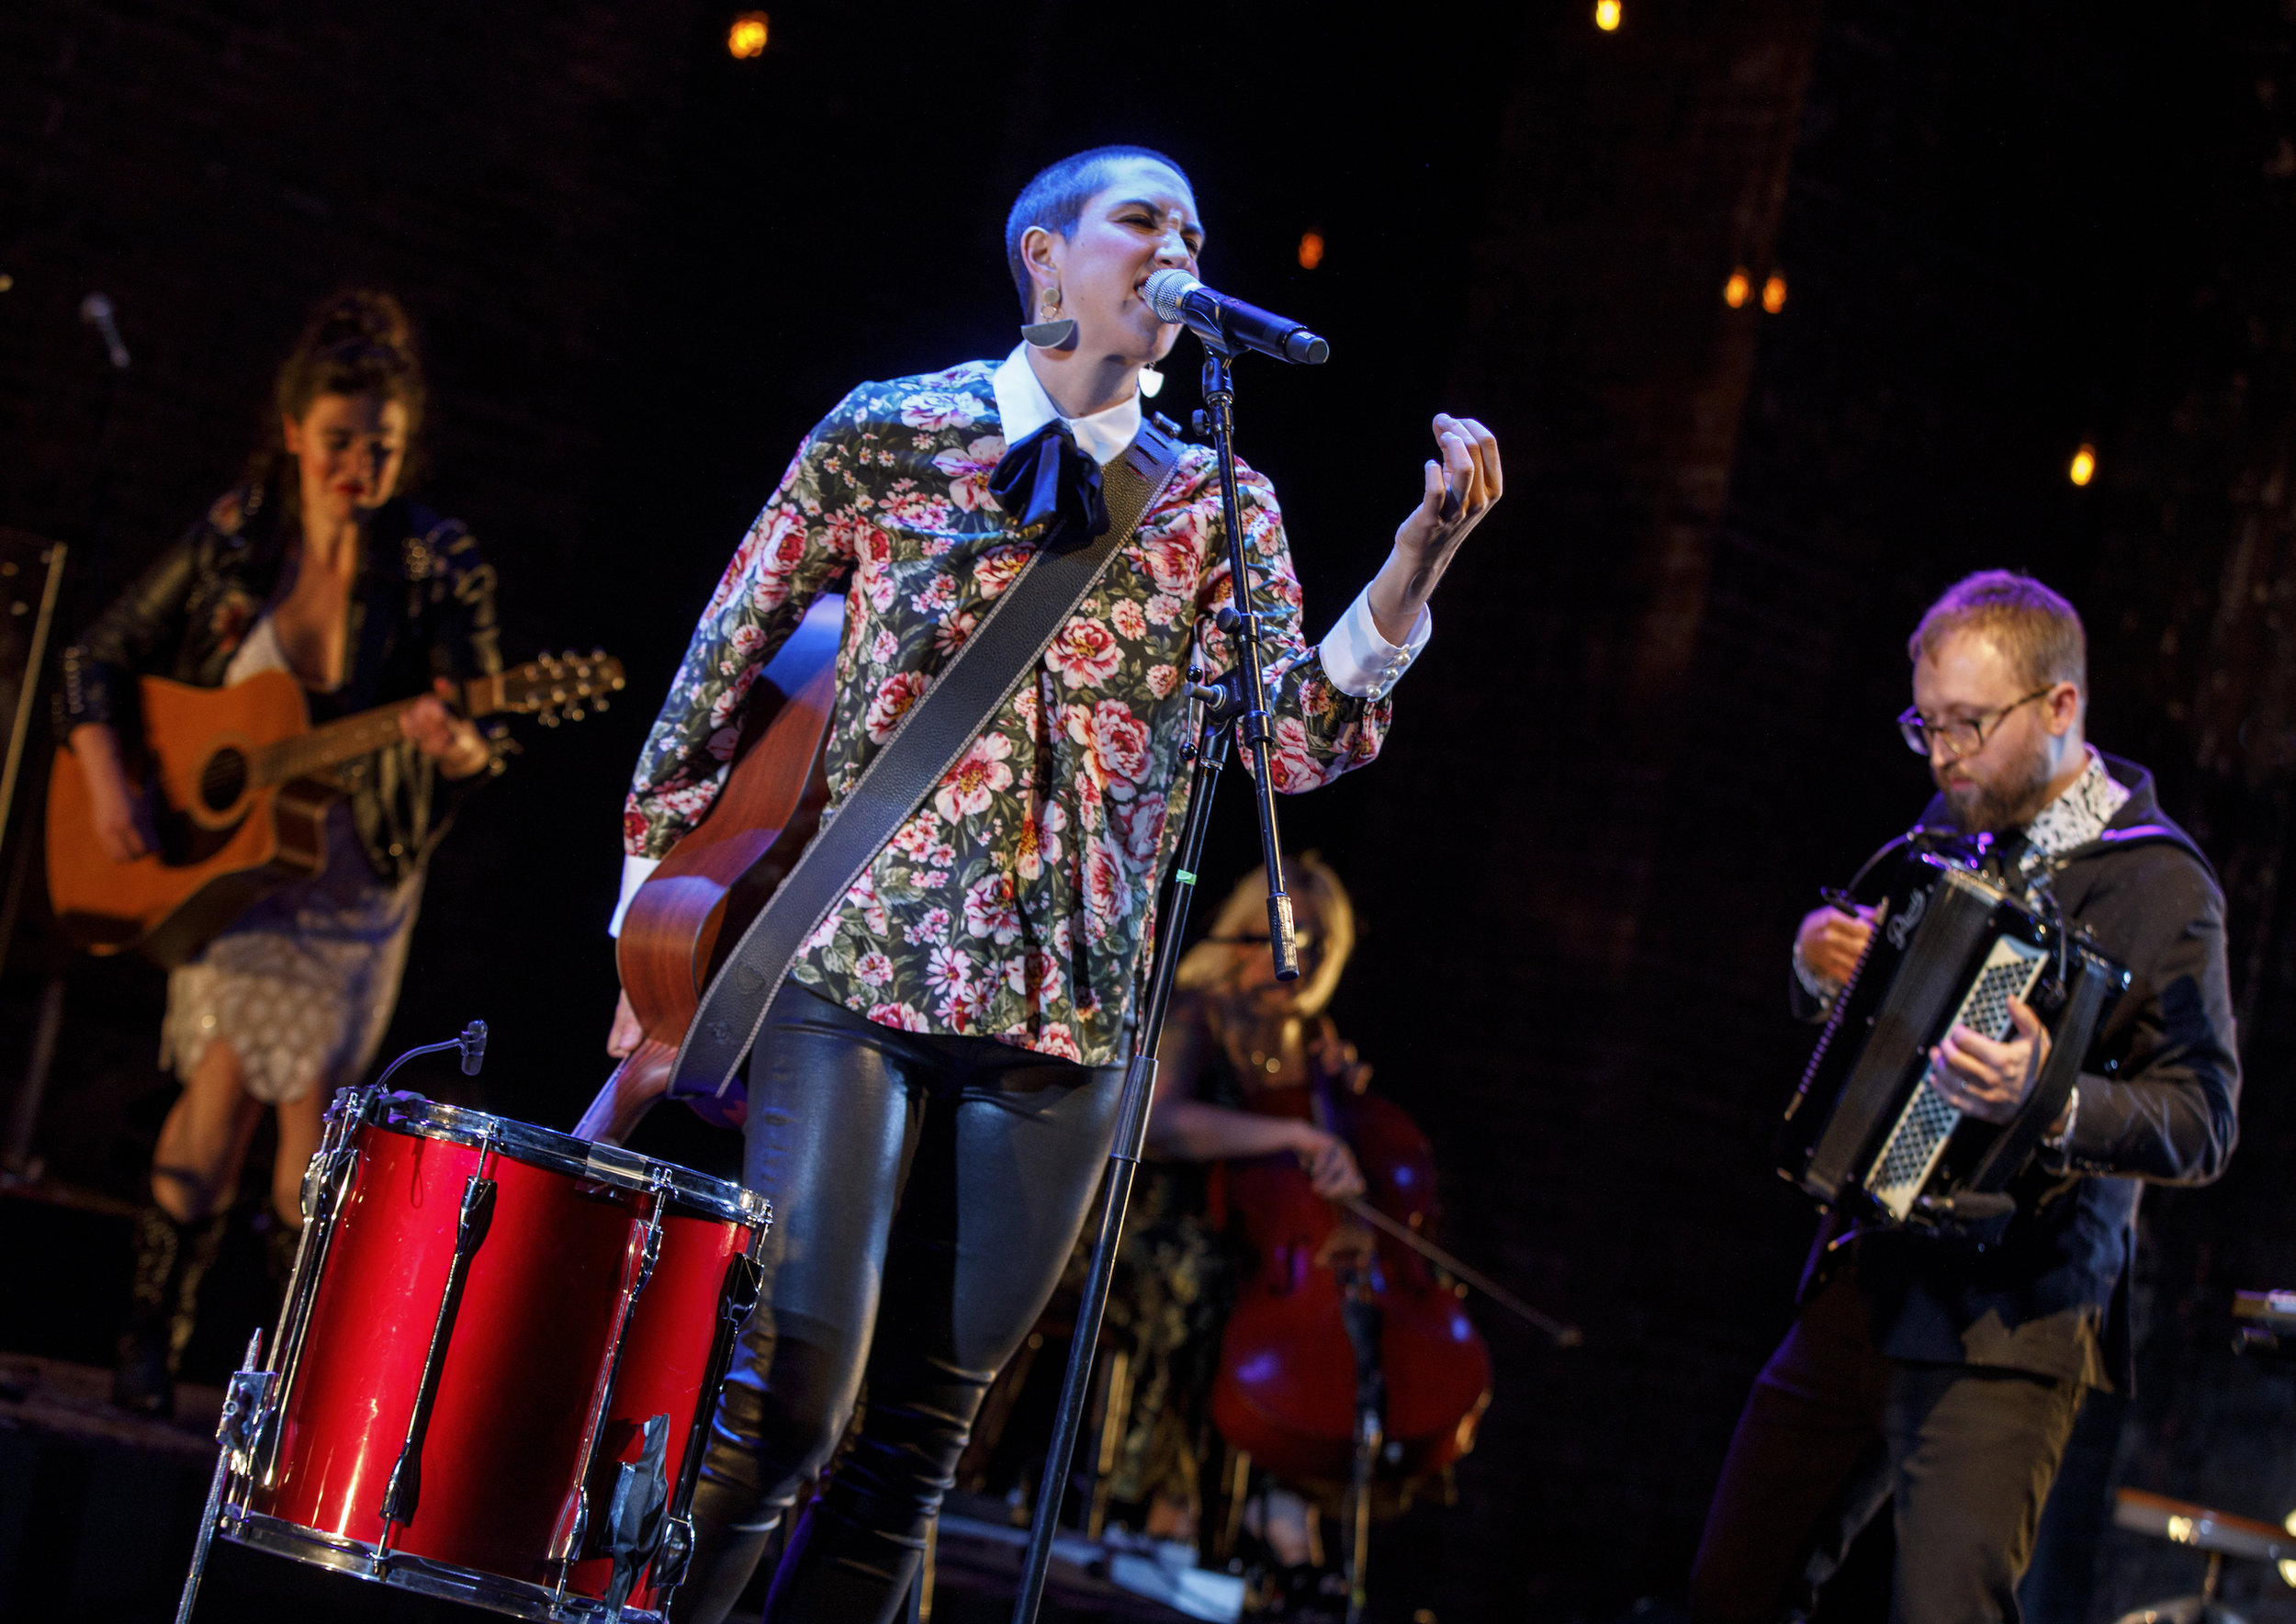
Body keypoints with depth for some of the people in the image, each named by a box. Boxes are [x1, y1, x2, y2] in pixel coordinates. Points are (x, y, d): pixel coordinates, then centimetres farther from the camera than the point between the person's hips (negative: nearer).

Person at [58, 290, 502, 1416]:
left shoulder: (438, 565, -12)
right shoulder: (235, 538, -8)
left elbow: (477, 742, -13)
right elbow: (100, 657, 1)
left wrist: (458, 751, -37)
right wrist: (107, 785, -13)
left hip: (356, 869, 0)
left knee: (311, 1091, -2)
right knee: (226, 1079, -9)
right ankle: (151, 1343, 3)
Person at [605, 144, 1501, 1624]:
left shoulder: (1217, 506, 9)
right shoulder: (889, 433, 2)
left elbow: (1303, 740, -4)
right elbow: (723, 671, 7)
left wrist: (1419, 559, -18)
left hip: (1059, 1030, 3)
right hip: (855, 979, -3)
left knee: (920, 1440, 6)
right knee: (784, 1398, -13)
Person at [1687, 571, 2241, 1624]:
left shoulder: (2157, 886, -11)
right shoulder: (1953, 827, 12)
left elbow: (2203, 1124, -15)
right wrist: (1819, 965, 2)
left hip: (2003, 1332, -7)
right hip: (1860, 1288, 7)